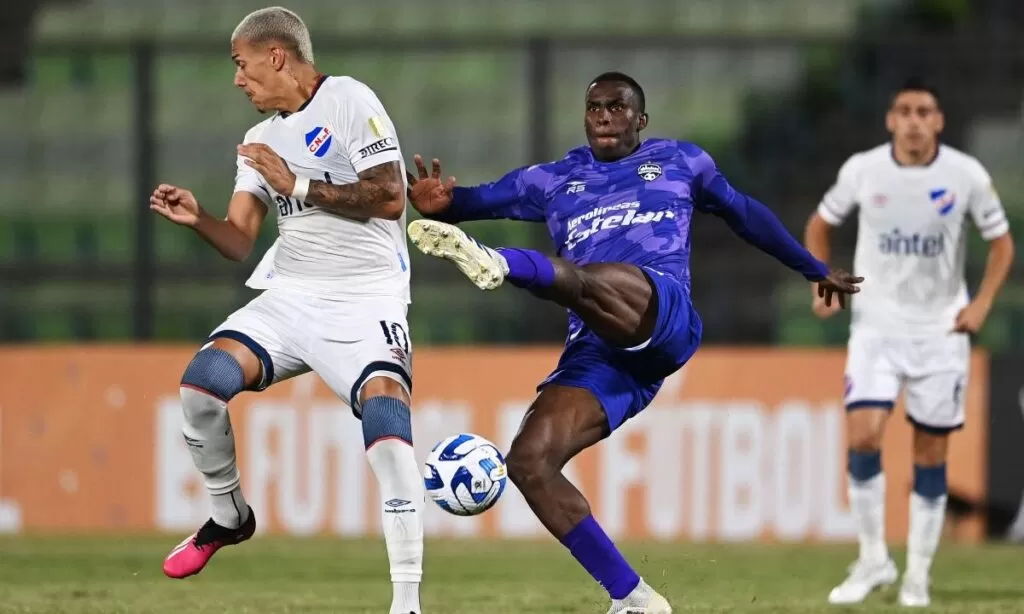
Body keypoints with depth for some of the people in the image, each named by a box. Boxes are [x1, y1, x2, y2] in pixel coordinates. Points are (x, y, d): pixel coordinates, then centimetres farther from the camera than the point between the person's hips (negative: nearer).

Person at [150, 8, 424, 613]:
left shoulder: (348, 101, -7)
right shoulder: (260, 139, 16)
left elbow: (390, 198, -16)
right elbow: (240, 242, 14)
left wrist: (298, 185, -15)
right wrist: (197, 218, -6)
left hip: (365, 300, -6)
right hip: (290, 296, 6)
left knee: (386, 417, -29)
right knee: (201, 382, -18)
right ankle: (229, 517, 9)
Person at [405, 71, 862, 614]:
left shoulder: (679, 162, 23)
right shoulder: (553, 180, 25)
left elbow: (744, 212, 36)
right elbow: (482, 200, 15)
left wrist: (815, 270, 46)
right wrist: (441, 203, -10)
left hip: (665, 321, -4)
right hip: (597, 353, 4)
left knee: (585, 280, -37)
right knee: (528, 462, -17)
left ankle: (497, 264, -71)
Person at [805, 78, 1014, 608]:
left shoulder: (967, 175, -6)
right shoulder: (862, 170, -4)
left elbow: (1001, 243, 6)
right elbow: (820, 224, 13)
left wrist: (981, 304, -6)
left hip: (941, 331, 0)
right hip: (876, 327, 0)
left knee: (931, 453, 2)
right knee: (862, 436, -16)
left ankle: (918, 572, 14)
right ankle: (873, 558, -1)